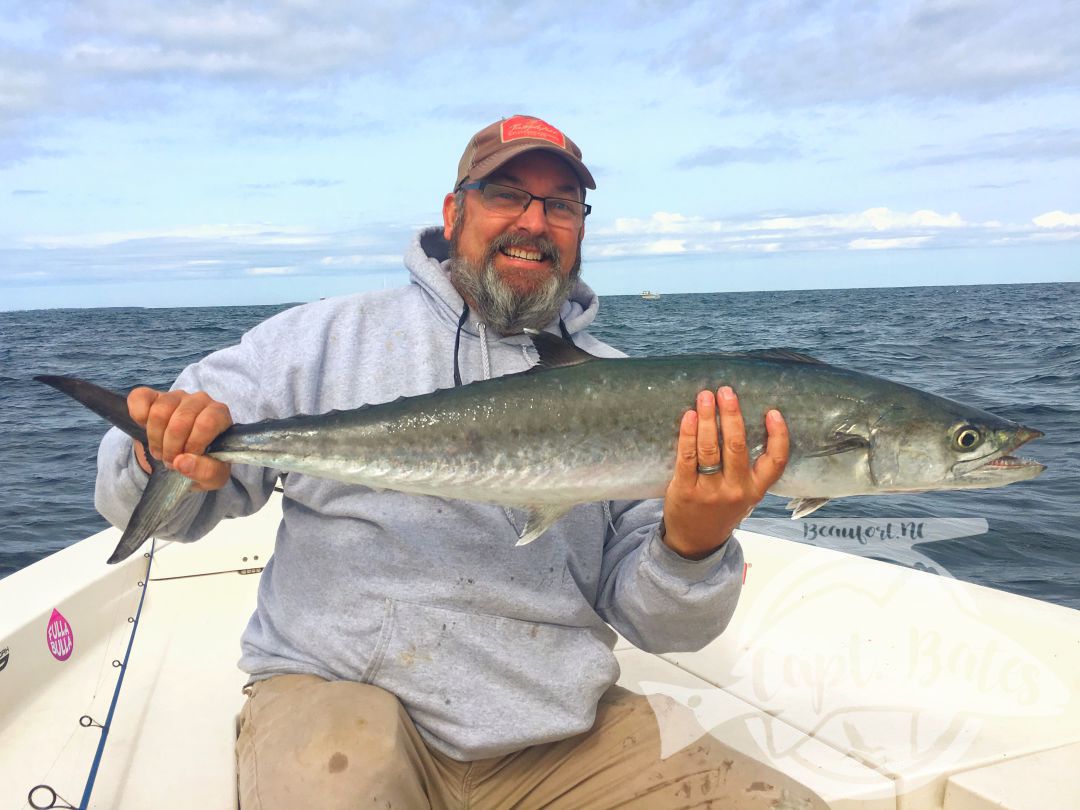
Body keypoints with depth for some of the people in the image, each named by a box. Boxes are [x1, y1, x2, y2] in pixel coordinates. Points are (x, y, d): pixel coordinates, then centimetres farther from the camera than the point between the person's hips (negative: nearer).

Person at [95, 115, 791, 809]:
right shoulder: (329, 336, 1)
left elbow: (658, 623, 1)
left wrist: (694, 547, -20)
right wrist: (169, 455, -20)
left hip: (559, 732, 2)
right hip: (339, 681, -1)